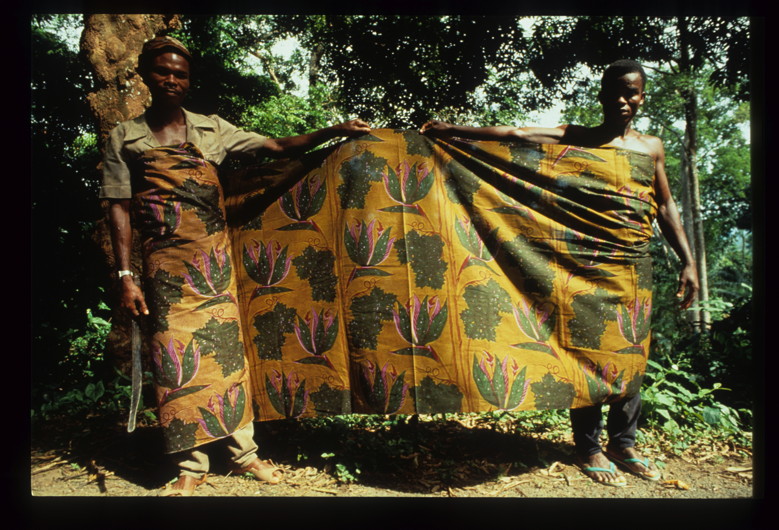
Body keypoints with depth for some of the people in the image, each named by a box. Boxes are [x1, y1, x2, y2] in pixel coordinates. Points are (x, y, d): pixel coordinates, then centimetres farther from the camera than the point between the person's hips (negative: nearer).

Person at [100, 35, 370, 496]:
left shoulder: (213, 129, 10)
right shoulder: (124, 138, 7)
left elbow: (278, 147, 7)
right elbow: (119, 208, 2)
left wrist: (335, 131, -1)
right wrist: (126, 276, -6)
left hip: (215, 257, 1)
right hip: (166, 265, -1)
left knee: (226, 347, 3)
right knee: (176, 357, -1)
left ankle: (244, 450, 16)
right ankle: (192, 466, 12)